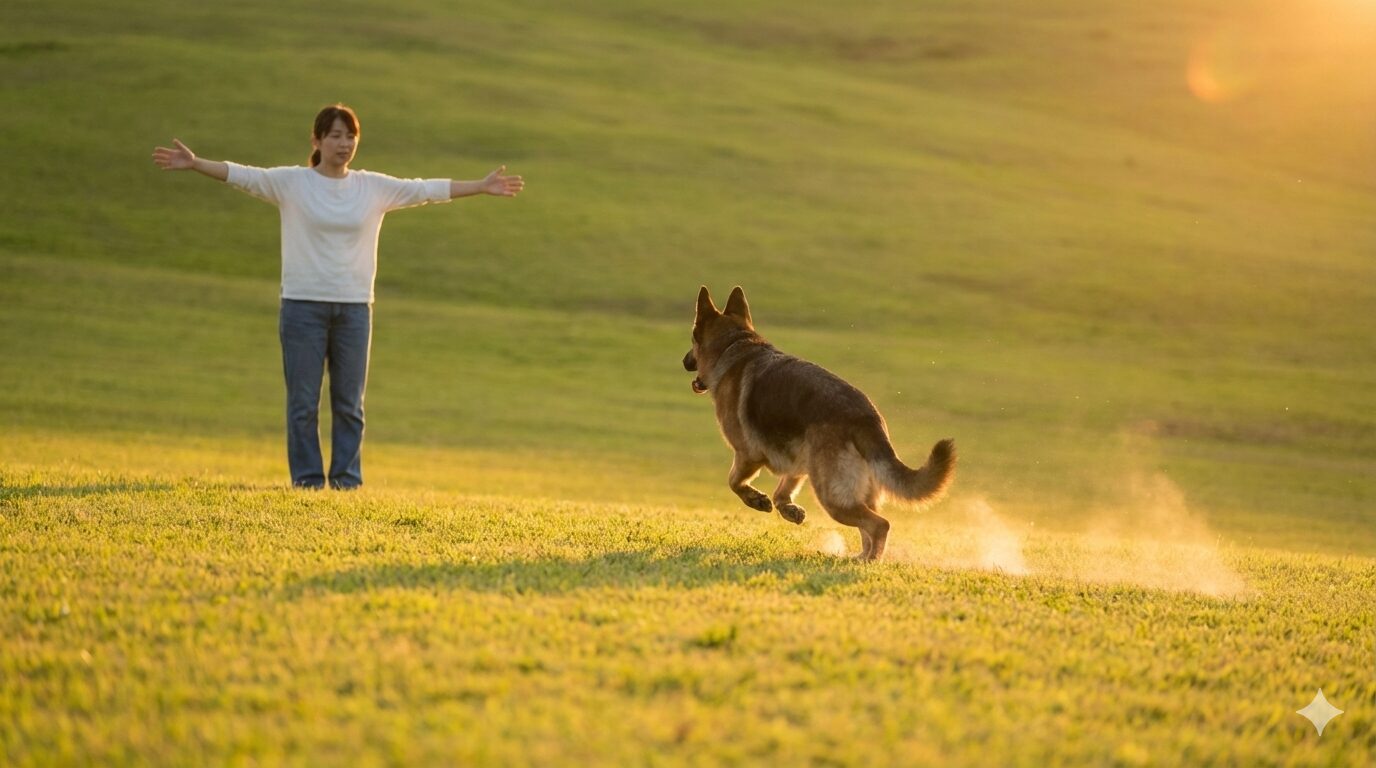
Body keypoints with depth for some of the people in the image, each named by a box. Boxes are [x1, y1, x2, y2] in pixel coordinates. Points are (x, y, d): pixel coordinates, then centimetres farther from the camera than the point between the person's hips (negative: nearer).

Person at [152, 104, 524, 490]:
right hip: (303, 306, -2)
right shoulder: (290, 182, -1)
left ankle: (347, 481, 14)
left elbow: (426, 190, 8)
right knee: (303, 403, 1)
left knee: (349, 403, 7)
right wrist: (193, 164, -21)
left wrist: (482, 186, 7)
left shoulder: (374, 187, 7)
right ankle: (307, 480, 9)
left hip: (354, 308, 2)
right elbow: (242, 175, -9)